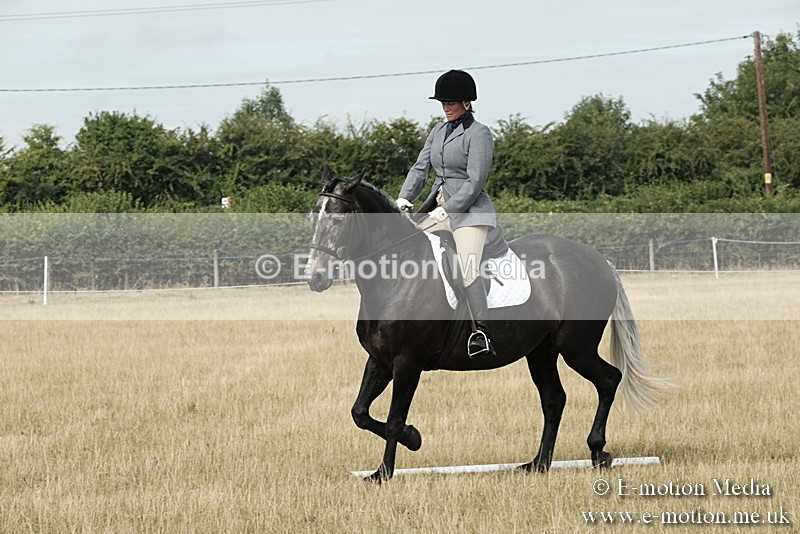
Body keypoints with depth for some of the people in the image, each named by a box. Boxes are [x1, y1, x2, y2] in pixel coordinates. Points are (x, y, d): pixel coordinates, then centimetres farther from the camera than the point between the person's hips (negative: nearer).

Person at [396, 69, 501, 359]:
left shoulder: (479, 134, -9)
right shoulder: (439, 131, 15)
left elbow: (475, 181, -15)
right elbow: (421, 167, 15)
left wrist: (447, 210, -17)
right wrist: (404, 198, 0)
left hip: (469, 211, -9)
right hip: (441, 208, 9)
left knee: (468, 268, -25)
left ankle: (482, 334, -34)